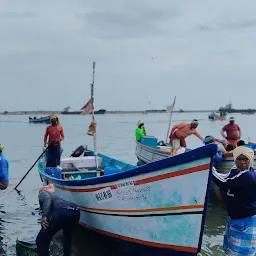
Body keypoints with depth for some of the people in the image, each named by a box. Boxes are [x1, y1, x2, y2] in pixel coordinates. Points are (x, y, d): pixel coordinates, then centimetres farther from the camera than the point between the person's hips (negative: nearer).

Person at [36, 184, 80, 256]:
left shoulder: (42, 193, 23)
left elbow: (47, 198, -3)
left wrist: (44, 216, -13)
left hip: (62, 211, -8)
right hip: (76, 211, 8)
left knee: (41, 240, 5)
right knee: (67, 235, 38)